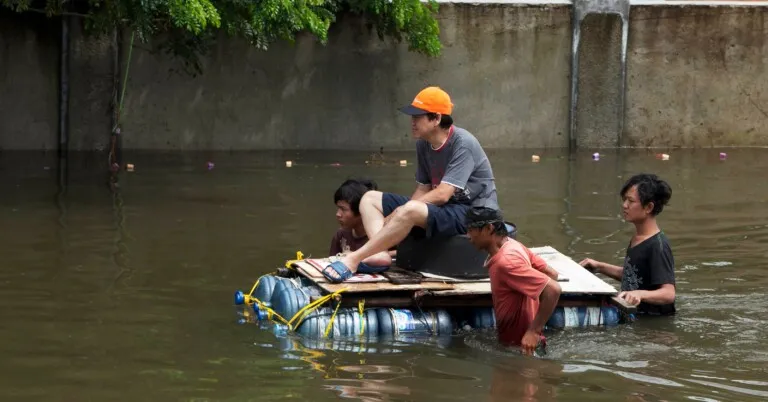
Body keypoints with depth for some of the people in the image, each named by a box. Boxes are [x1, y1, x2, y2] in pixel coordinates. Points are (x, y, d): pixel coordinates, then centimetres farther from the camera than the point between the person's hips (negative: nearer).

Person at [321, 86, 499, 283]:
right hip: (445, 208, 9)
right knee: (369, 199, 2)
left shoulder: (463, 143, -19)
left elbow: (442, 194, -23)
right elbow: (423, 189, 8)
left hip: (474, 211, -9)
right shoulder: (423, 145, 5)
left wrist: (393, 216, -20)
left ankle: (353, 260, -31)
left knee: (409, 211, -37)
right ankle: (381, 254, -23)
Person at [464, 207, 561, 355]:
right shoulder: (513, 246, 4)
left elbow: (553, 289, -29)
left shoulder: (505, 262, -24)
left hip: (520, 346, -9)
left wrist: (534, 331, -25)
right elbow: (552, 274, 11)